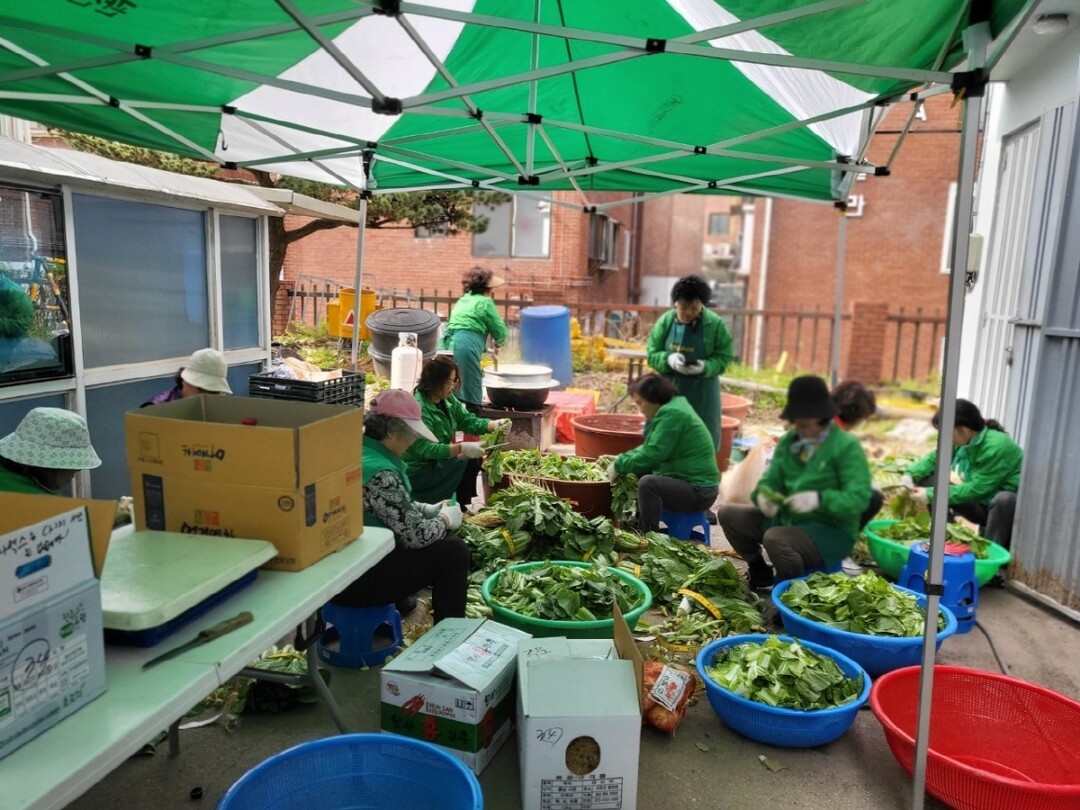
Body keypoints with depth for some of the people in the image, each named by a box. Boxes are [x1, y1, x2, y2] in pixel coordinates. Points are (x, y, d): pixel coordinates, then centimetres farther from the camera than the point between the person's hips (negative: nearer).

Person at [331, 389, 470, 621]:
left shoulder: (362, 451, 3)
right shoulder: (379, 473, -27)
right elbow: (417, 535, -22)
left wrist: (429, 509, 8)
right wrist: (445, 519, -3)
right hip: (355, 577, -10)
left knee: (442, 538, 17)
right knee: (454, 550, -6)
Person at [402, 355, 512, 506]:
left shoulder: (448, 399, 0)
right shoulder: (419, 408, -27)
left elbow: (468, 421, 1)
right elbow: (425, 448, -34)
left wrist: (495, 424, -17)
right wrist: (462, 448, -44)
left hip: (437, 462, 9)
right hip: (417, 473, -9)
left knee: (475, 456, -1)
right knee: (468, 461, -19)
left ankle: (459, 506, 10)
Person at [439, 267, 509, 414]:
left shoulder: (464, 299, 25)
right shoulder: (485, 302, 2)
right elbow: (500, 330, 5)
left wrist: (487, 349, 37)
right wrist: (498, 343, 27)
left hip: (448, 343, 8)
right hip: (466, 347, -8)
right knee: (472, 397, -5)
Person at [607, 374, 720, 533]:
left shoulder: (671, 414, -19)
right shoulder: (670, 408, 11)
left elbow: (651, 455, -24)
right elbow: (649, 448, 19)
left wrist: (619, 466, -11)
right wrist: (621, 459, 7)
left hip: (698, 491, -11)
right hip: (688, 481, 11)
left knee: (648, 483, -31)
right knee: (637, 474, 19)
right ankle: (639, 524, 24)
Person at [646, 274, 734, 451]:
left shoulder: (715, 324, -8)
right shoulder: (665, 321, -2)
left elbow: (724, 357, -3)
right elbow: (652, 354, 1)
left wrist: (706, 367, -23)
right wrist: (669, 359, -20)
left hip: (701, 394, -2)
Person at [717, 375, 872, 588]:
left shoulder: (847, 446, -13)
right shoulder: (788, 441, 7)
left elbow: (859, 498, -21)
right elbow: (771, 480, 3)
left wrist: (819, 499, -37)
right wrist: (764, 496, -21)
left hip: (831, 531, -7)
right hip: (787, 518, 7)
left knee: (774, 538, -34)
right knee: (728, 514, -1)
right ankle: (761, 573, 16)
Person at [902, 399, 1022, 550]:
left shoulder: (996, 447, -28)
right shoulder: (964, 441, -7)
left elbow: (977, 489, -29)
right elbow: (935, 457, 6)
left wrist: (932, 495, -28)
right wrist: (910, 475, -13)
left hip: (1008, 504, -7)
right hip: (982, 503, 7)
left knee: (1004, 499, -42)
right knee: (926, 480, -6)